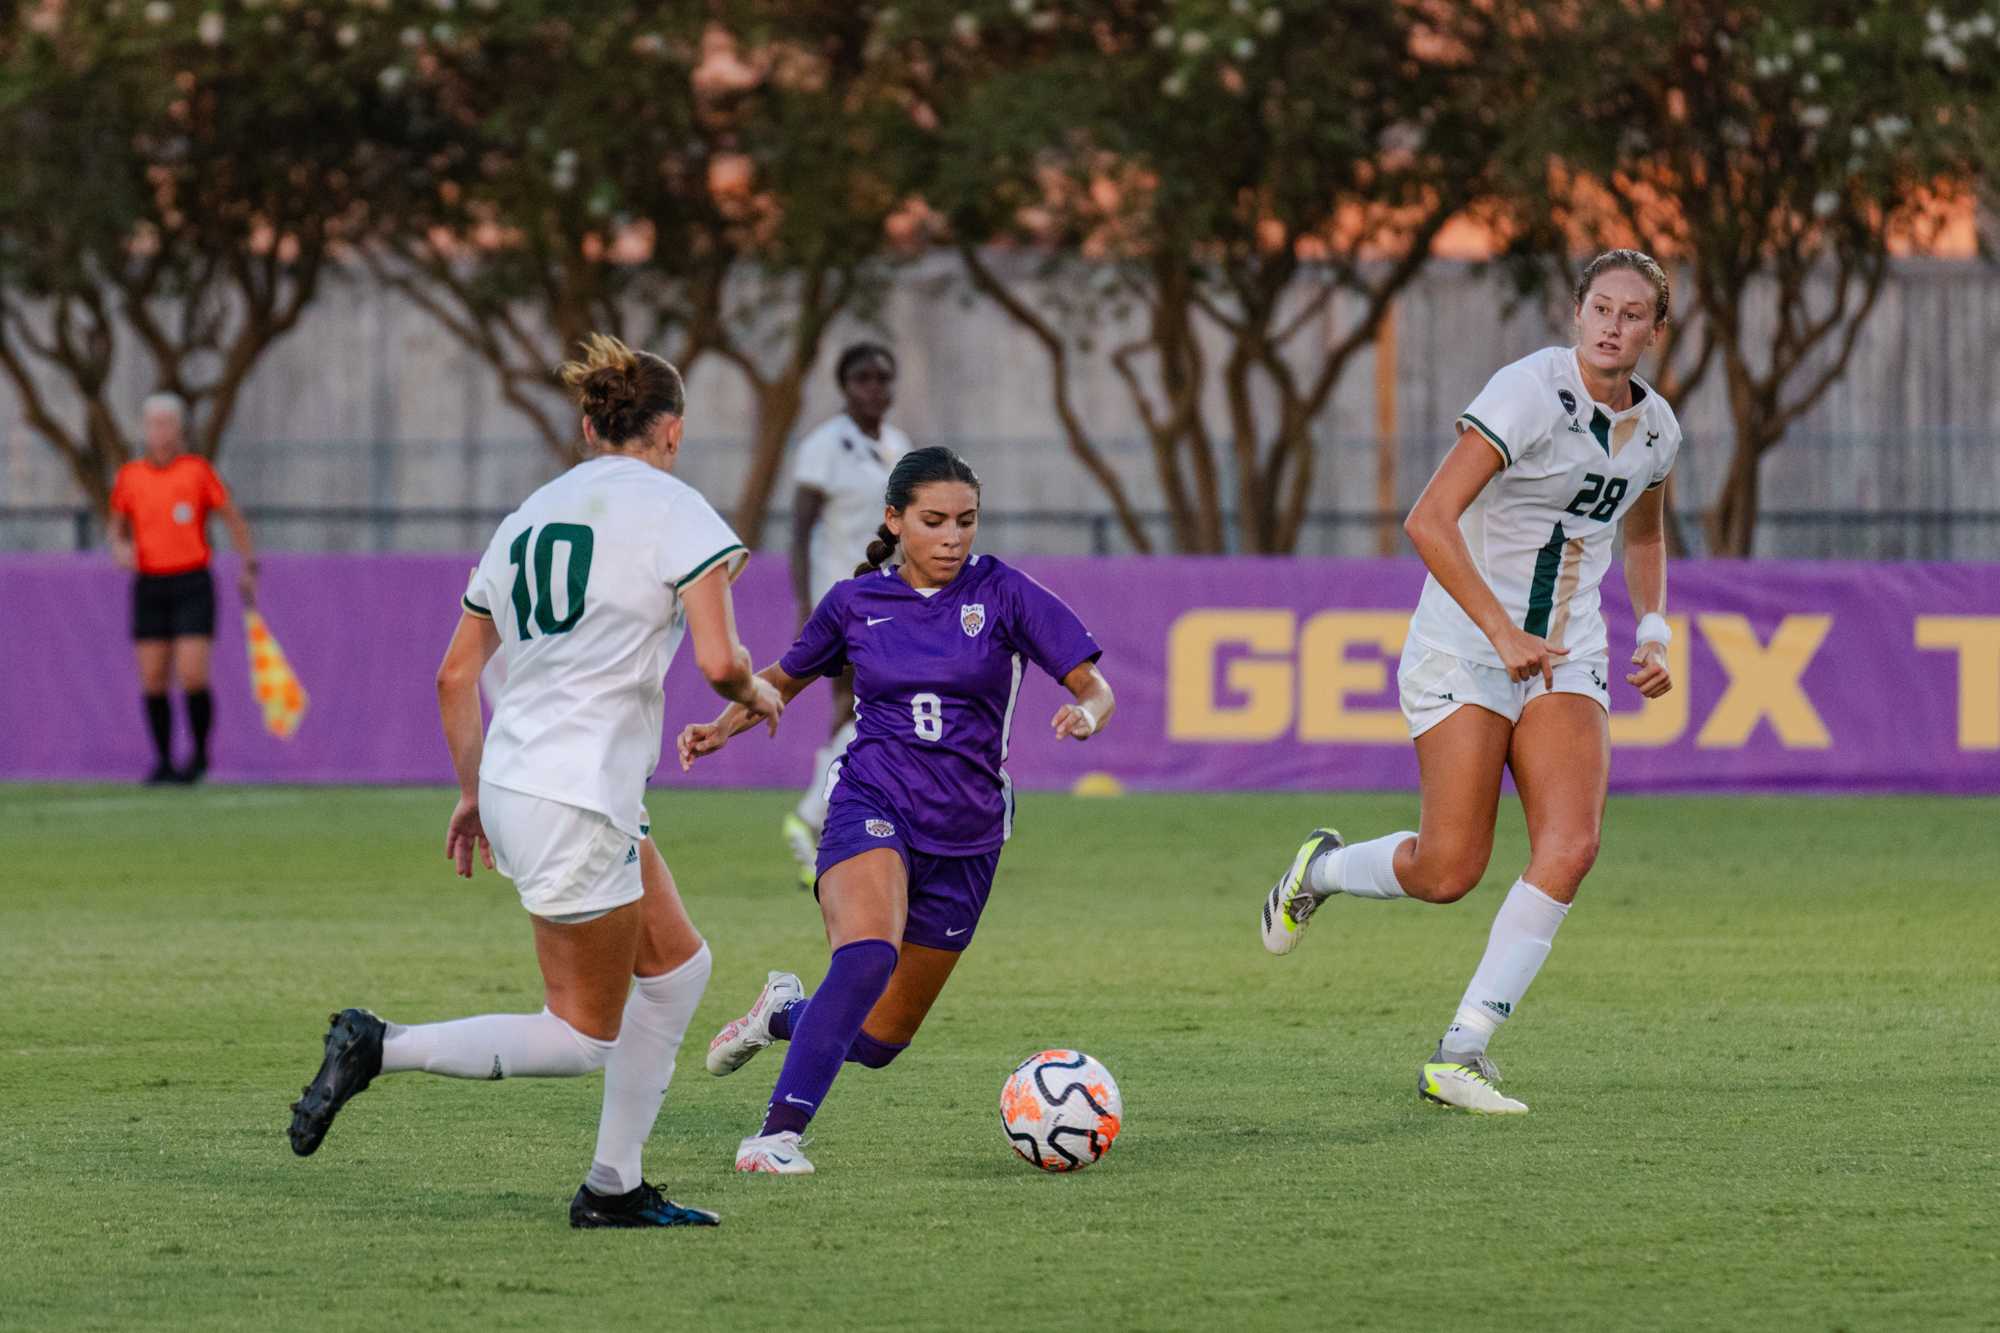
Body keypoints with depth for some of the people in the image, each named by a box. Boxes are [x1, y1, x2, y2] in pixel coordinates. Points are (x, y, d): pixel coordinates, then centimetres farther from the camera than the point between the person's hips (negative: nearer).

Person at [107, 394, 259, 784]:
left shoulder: (198, 470, -2)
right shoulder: (129, 476, 6)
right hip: (149, 586, 3)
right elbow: (118, 528, 17)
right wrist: (121, 548, -5)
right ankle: (163, 761, 10)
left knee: (193, 677, -12)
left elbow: (233, 518, 6)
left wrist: (249, 567, 4)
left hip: (193, 585, -3)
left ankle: (200, 754, 6)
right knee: (152, 681, -1)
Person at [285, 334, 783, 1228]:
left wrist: (474, 792, 24)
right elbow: (718, 660, -17)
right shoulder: (672, 510, -7)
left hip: (513, 785, 8)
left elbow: (455, 676, 15)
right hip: (580, 802, -8)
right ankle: (379, 1049, -9)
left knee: (679, 966, 20)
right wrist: (756, 695, 5)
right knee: (581, 1037, 3)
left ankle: (613, 1188, 20)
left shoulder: (530, 515, 14)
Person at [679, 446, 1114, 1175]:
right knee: (868, 952, -34)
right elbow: (785, 678, 20)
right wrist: (722, 728, 2)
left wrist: (1086, 717, -26)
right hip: (873, 807, -2)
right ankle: (778, 1133, -33)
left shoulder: (1003, 594, -1)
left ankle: (786, 1013, 41)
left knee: (877, 1042, 7)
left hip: (965, 834, 2)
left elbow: (1093, 686, -2)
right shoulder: (854, 602, 3)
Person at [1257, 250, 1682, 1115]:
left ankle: (1458, 1059, -11)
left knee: (1571, 846, -17)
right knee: (1449, 873, -10)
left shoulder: (1654, 428, 6)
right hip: (1464, 649, -6)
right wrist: (1503, 631, -26)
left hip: (1567, 662, 6)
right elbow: (1428, 521, -21)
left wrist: (1653, 632, 14)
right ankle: (1321, 870, 26)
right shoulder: (1530, 392, -16)